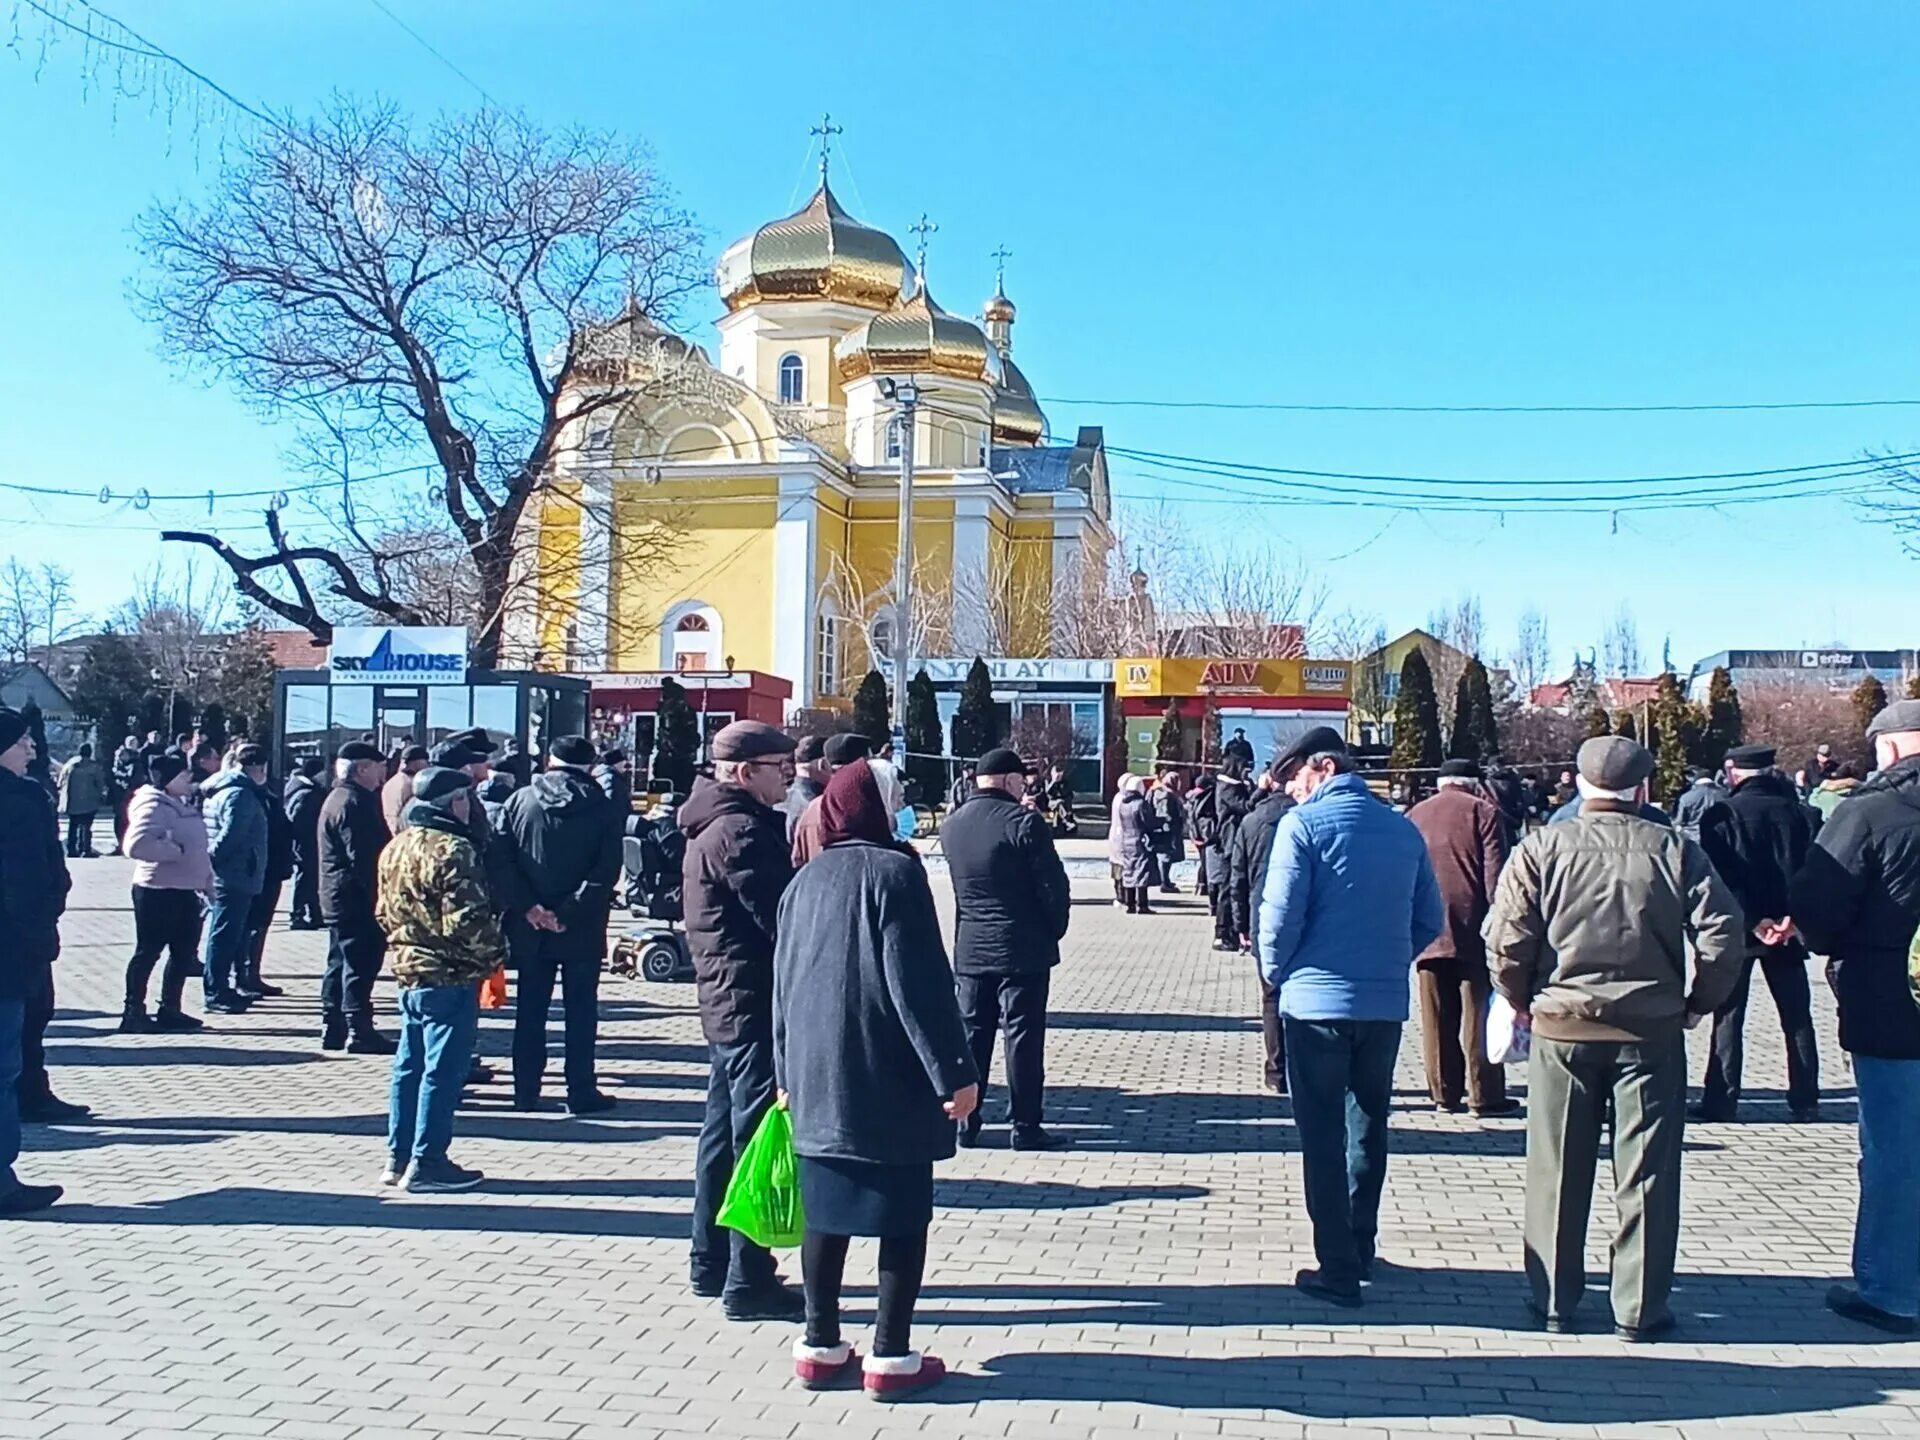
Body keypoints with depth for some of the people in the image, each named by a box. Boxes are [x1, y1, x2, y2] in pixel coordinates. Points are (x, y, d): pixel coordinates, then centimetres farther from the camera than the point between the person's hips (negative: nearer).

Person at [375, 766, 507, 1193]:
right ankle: (427, 1163, 4)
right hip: (450, 976, -9)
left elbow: (385, 912, 16)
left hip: (408, 970, 9)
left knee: (409, 1066, 16)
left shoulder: (396, 847, 10)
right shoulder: (452, 851, -19)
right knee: (443, 1070, -1)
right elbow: (467, 921, -23)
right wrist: (495, 950, -8)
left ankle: (398, 1158, 23)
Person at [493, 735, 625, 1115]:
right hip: (582, 929, -2)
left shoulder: (519, 801, 0)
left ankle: (526, 1091, 15)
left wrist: (528, 907, -9)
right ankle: (581, 1092, 7)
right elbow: (607, 870, -13)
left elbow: (500, 859, -7)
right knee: (581, 1009, 6)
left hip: (528, 927, 2)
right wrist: (569, 913, -13)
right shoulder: (602, 809, -5)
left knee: (530, 1009, 11)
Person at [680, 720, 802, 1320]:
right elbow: (784, 917, -21)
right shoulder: (742, 832, -18)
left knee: (725, 1133, 17)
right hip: (755, 1004, -11)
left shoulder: (713, 826, 15)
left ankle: (711, 1262, 27)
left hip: (726, 1000, 11)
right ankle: (749, 1282, 1)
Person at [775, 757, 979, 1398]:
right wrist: (953, 1072, -14)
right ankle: (891, 1355, 7)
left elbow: (783, 982, 14)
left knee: (826, 1208, 12)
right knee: (904, 1213, 4)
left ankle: (821, 1346, 19)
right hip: (888, 1080, -6)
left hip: (815, 1077, 6)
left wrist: (787, 1072, 22)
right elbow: (919, 982, -17)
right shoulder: (894, 872, -11)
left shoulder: (807, 880, 9)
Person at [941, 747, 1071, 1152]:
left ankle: (965, 1122, 17)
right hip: (1023, 948, -5)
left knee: (972, 1034, 12)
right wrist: (1055, 928, 2)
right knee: (1023, 1036, 1)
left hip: (970, 949, 6)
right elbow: (1053, 884, -12)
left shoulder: (952, 826, 6)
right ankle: (1025, 1126, 6)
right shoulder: (1023, 821, -14)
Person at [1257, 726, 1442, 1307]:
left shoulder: (1303, 823, -9)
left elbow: (1280, 911, -14)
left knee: (1323, 1136, 4)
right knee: (1368, 1127, 19)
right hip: (1386, 1003, 5)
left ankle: (1338, 1271, 6)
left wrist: (1276, 972, 2)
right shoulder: (1402, 829, 6)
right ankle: (1360, 1251, 30)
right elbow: (1430, 920, 9)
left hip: (1317, 1000, -5)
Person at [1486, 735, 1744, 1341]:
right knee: (1647, 1174, 9)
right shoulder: (1676, 851, -3)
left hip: (1561, 1029, 0)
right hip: (1653, 1030, 0)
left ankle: (1554, 1302, 19)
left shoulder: (1543, 848, -5)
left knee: (1557, 1172, 10)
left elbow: (1506, 939, -10)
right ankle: (1639, 1310, 15)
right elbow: (1721, 935, -8)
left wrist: (1523, 1002, 5)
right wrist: (1698, 1003, 6)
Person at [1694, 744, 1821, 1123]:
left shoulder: (1721, 815, -8)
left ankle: (1721, 1101, 2)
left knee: (1728, 1017, 3)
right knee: (1797, 1017, 11)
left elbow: (1723, 877, -13)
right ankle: (1805, 1102, 15)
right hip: (1788, 929, 3)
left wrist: (1751, 921, -13)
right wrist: (1793, 916, -8)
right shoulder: (1795, 811, 1)